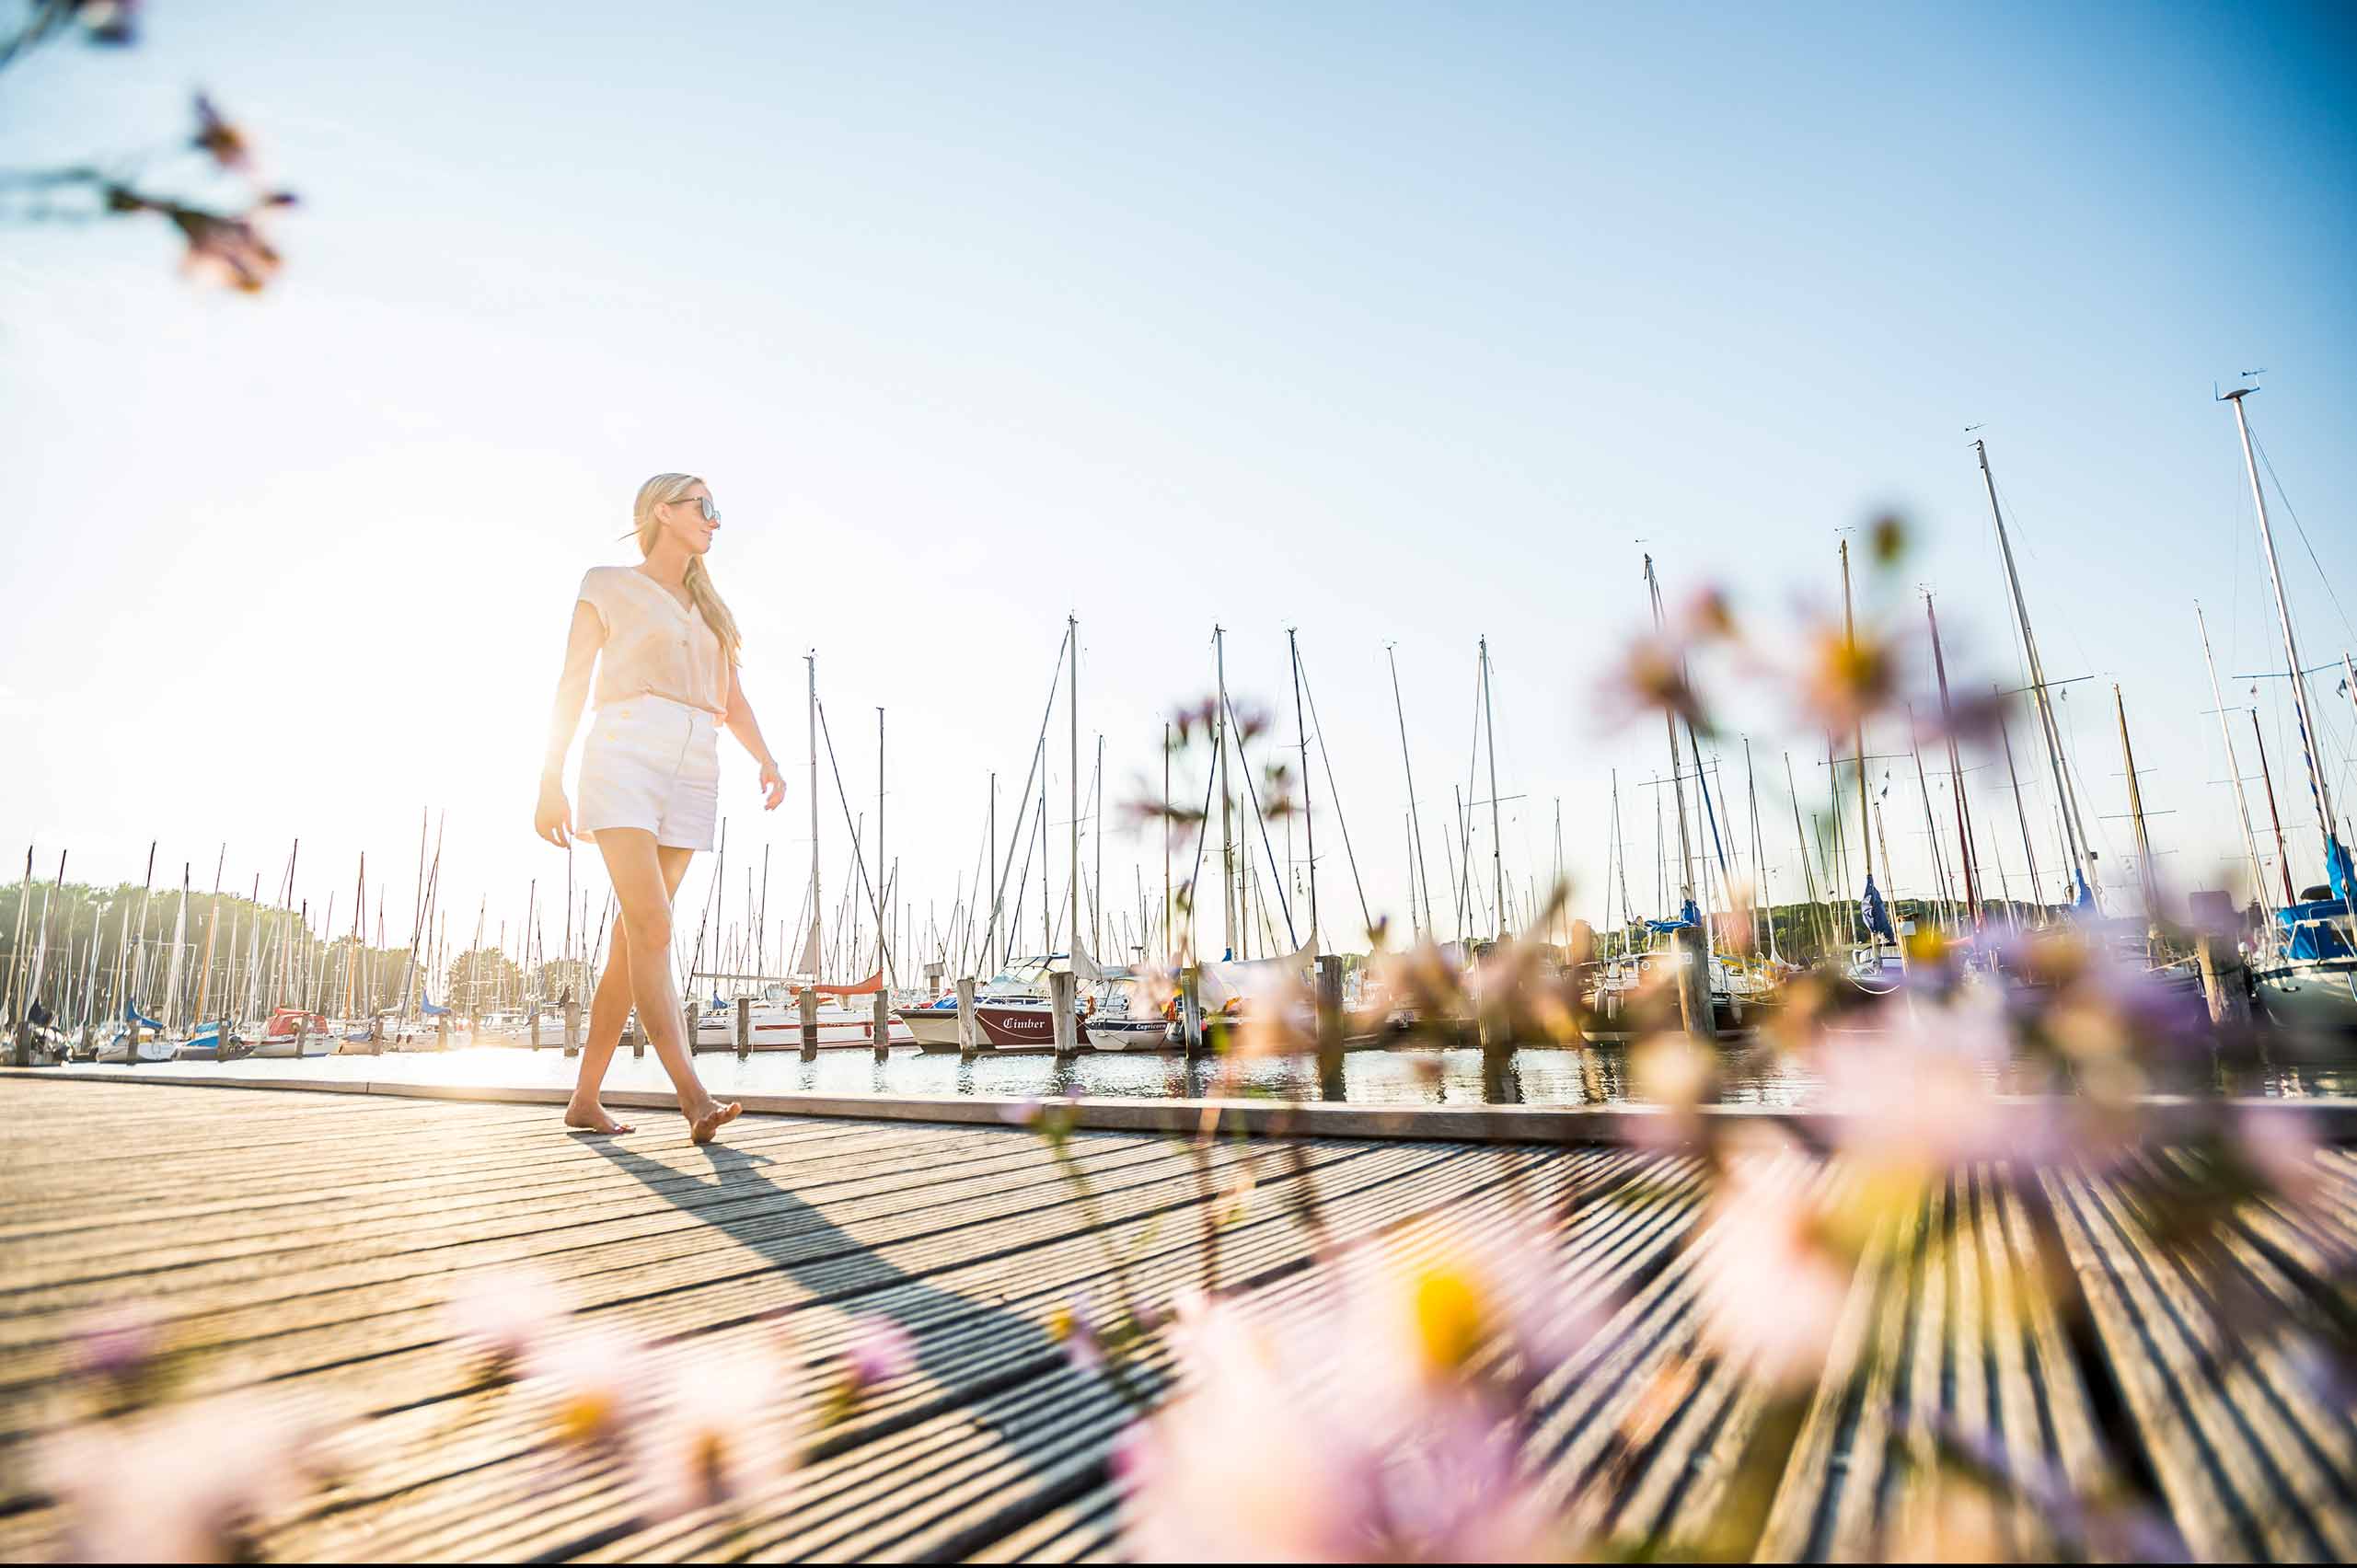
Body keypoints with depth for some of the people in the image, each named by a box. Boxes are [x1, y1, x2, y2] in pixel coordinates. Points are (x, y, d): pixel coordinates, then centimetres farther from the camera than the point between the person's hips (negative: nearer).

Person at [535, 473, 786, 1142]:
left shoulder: (711, 612, 24)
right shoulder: (606, 585, 12)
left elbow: (735, 705, 16)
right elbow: (571, 686, 6)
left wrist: (767, 761, -3)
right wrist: (551, 783, -2)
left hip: (693, 775, 5)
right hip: (625, 759, -5)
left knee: (632, 938, 3)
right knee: (652, 927, -19)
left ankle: (585, 1098, 11)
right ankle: (695, 1099, -29)